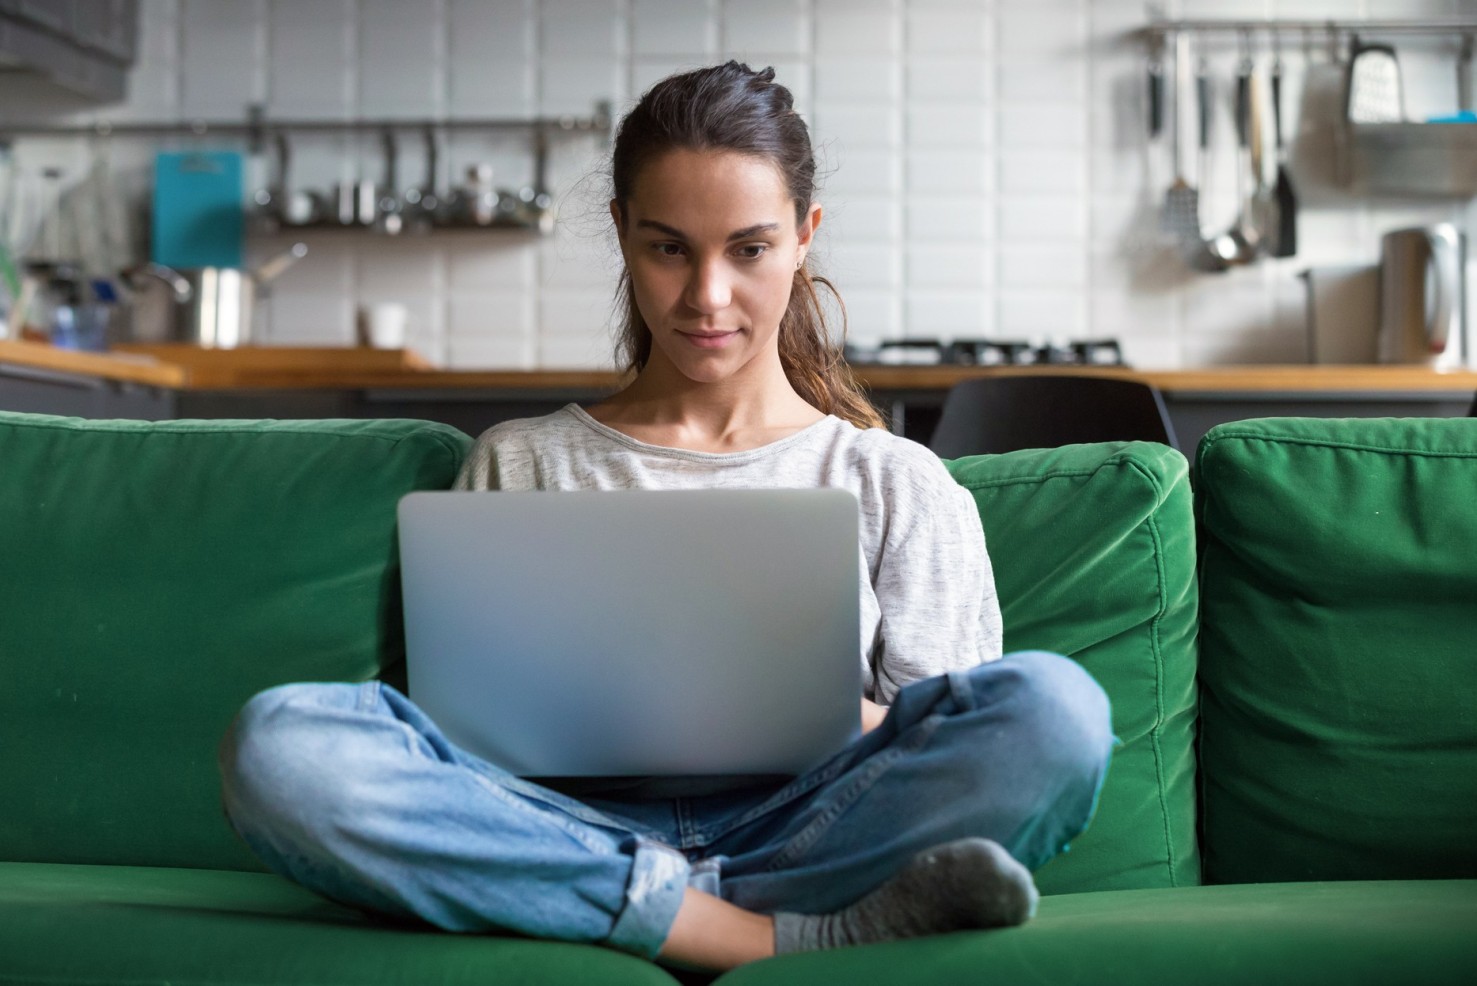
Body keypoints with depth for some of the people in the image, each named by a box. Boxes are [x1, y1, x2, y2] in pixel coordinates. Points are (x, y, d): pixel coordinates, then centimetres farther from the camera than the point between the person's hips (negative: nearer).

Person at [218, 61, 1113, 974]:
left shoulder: (897, 482, 17)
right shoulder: (519, 464, 20)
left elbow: (955, 772, 9)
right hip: (573, 835, 2)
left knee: (1053, 705, -29)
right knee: (278, 742, -29)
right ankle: (806, 935, -29)